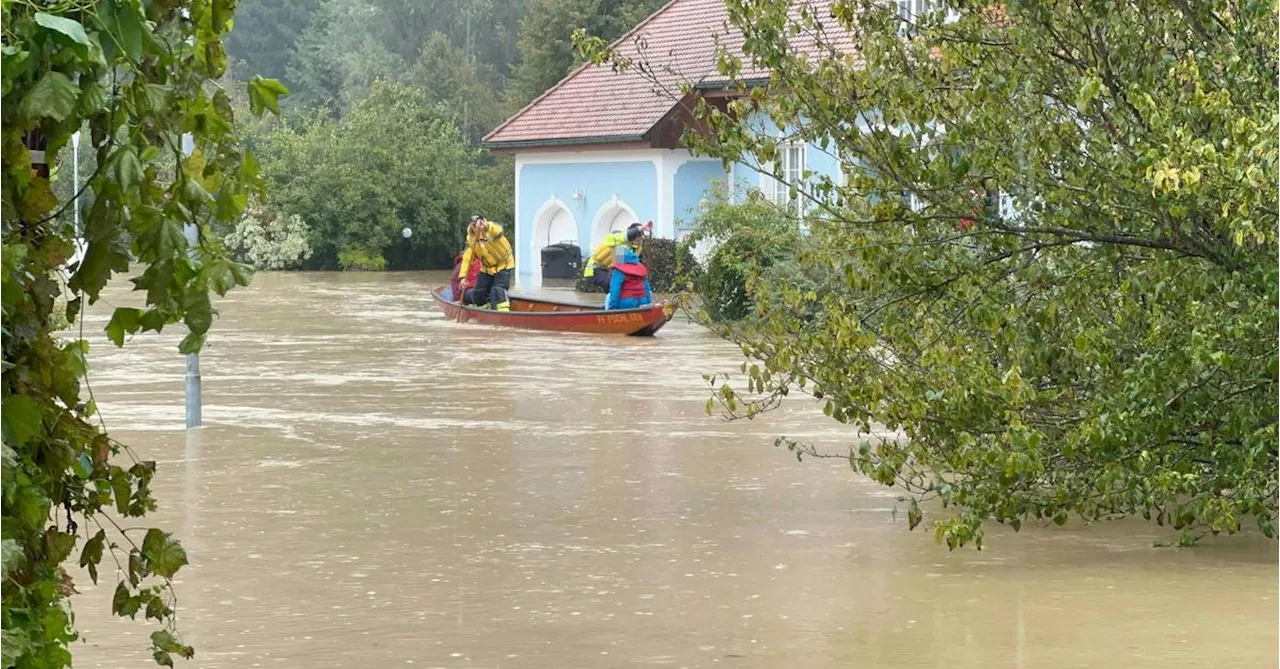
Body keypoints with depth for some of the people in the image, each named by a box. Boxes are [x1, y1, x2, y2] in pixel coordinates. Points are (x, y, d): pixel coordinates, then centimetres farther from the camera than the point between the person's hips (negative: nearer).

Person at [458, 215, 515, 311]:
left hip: (503, 265, -6)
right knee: (479, 293, 7)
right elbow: (467, 258, -9)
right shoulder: (470, 239, -10)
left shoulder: (491, 229, -25)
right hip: (487, 268, 6)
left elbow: (498, 232, -52)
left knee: (499, 289, -23)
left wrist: (486, 227, -73)